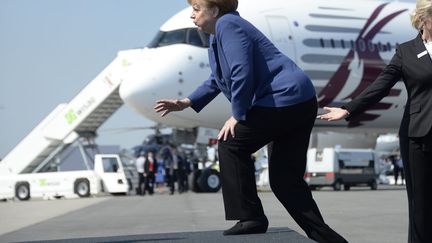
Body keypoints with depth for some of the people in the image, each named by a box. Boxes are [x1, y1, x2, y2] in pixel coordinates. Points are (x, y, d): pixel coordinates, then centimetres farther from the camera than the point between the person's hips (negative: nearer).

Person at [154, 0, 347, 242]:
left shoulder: (227, 25, -10)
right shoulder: (220, 31, 22)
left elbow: (242, 74, -20)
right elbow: (217, 80, 35)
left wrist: (237, 116, -12)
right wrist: (186, 103, 32)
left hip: (284, 99, -10)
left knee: (232, 145, -2)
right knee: (286, 181, 10)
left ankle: (250, 218, -2)